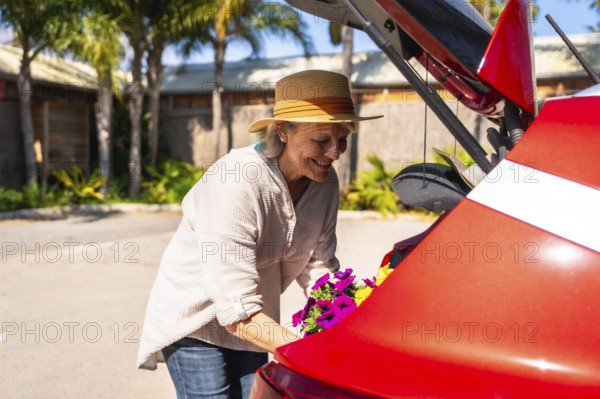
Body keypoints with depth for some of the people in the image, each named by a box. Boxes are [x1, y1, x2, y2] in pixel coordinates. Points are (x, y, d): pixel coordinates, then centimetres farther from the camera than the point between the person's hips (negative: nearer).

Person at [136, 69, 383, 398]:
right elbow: (237, 313, -32)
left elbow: (318, 267, -1)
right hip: (194, 320, -6)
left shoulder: (324, 182, -11)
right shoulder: (235, 185, -32)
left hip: (251, 321, 6)